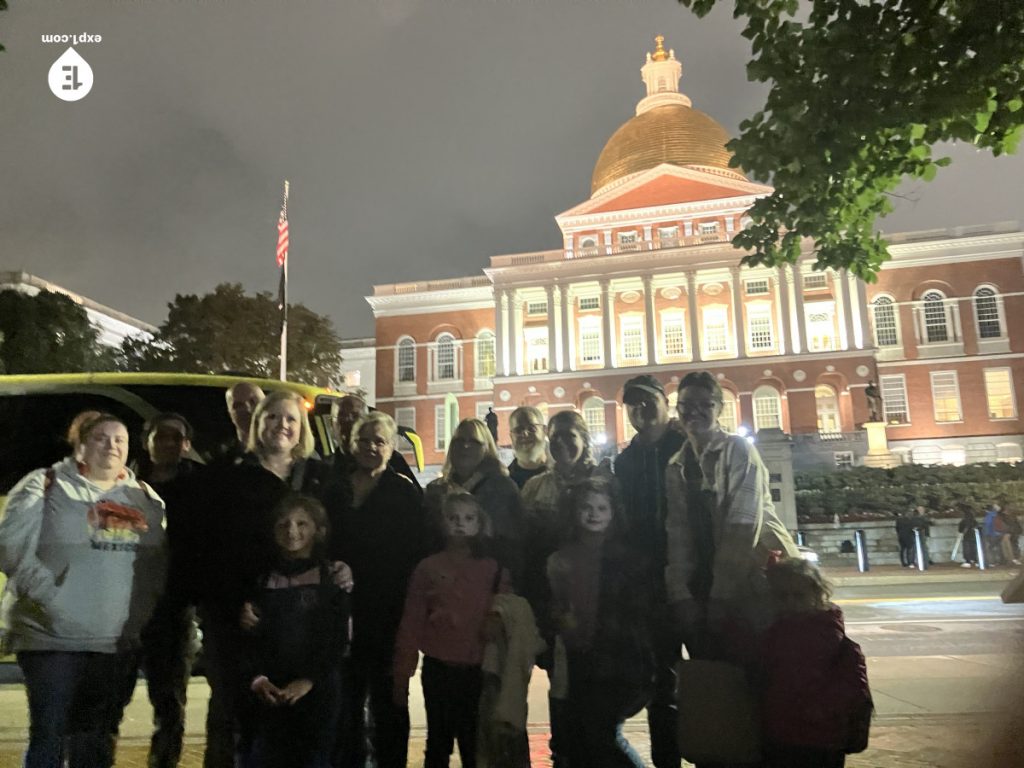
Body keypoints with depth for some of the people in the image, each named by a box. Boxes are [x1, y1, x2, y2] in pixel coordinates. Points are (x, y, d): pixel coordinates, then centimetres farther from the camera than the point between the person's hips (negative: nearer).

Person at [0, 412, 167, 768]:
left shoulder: (146, 498, 11)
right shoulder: (44, 486, -1)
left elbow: (163, 560, 13)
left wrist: (150, 607, 0)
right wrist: (50, 597, -16)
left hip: (119, 644, 4)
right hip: (54, 639, -4)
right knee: (49, 738, 1)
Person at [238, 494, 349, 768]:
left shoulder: (332, 578, 1)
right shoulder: (261, 578, 8)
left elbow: (337, 640, -3)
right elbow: (248, 635, 4)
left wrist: (307, 681, -13)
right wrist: (256, 677, -12)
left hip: (315, 693, -2)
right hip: (265, 694, 2)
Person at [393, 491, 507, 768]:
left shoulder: (494, 570, 0)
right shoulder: (428, 567, -2)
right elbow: (411, 623, 0)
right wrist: (402, 675, 0)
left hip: (478, 672, 0)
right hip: (438, 670, 0)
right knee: (438, 745, 14)